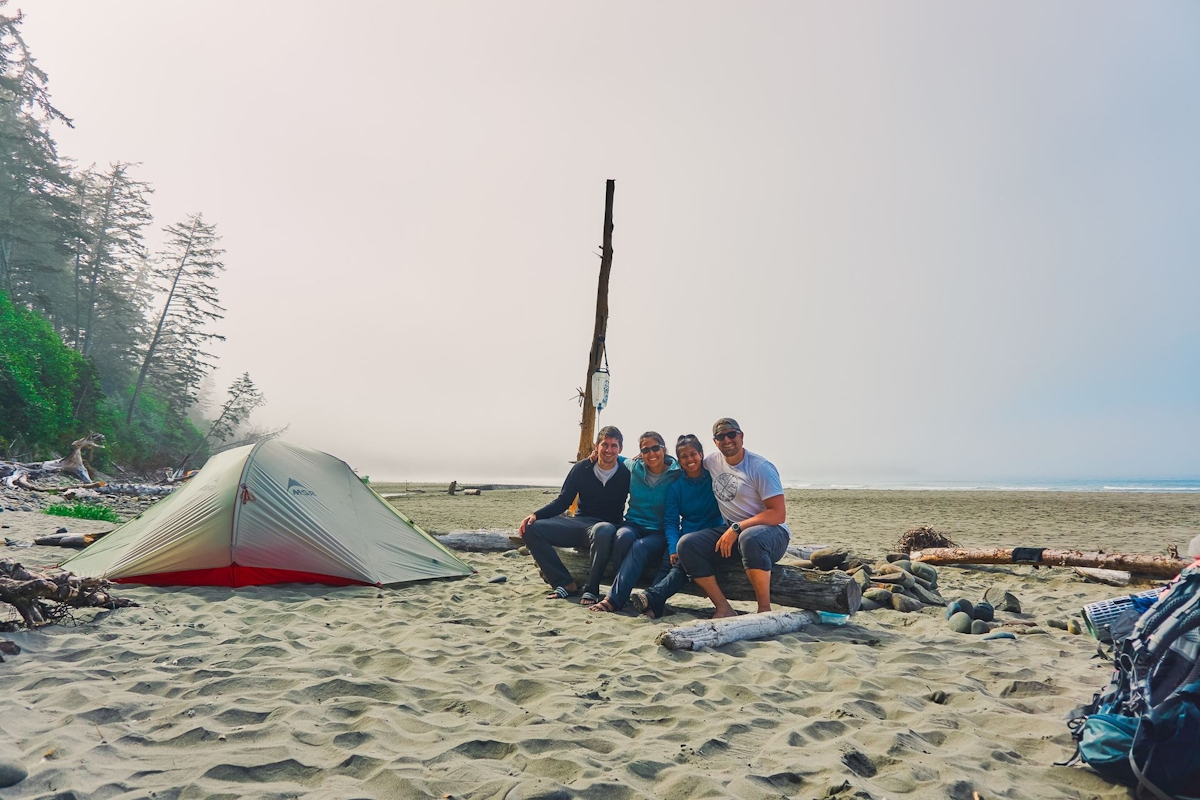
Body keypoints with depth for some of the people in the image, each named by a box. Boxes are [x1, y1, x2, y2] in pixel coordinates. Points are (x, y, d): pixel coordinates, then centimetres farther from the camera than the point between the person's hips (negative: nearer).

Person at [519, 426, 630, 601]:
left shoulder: (627, 473, -2)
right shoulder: (582, 469, 3)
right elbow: (563, 501, 6)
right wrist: (536, 515, -9)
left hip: (607, 526, -4)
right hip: (580, 523, 4)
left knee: (602, 531, -42)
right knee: (532, 529, -16)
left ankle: (591, 589, -24)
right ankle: (566, 584, -17)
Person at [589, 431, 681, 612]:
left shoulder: (677, 475, -3)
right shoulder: (634, 468, 7)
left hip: (659, 532, -2)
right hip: (634, 524, 3)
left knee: (640, 547, -35)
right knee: (624, 535, -34)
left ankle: (614, 599, -34)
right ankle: (621, 591, -21)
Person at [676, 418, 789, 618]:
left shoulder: (760, 467, -12)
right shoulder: (712, 461, 7)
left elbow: (779, 514, -18)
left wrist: (737, 528, -24)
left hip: (772, 533, -6)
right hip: (731, 533, 6)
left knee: (750, 538, -41)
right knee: (687, 544, -16)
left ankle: (765, 609, -25)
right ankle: (724, 609, -17)